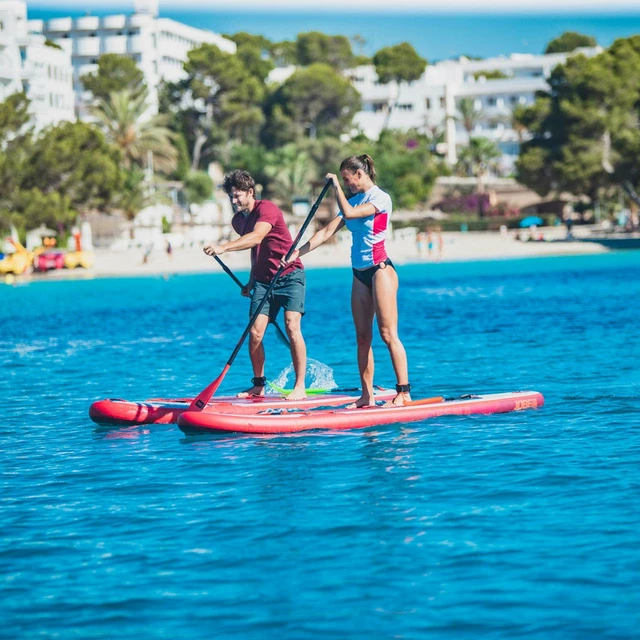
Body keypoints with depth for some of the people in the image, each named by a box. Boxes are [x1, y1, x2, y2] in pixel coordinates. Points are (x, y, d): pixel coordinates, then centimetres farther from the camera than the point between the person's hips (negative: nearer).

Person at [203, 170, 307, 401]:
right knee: (255, 332, -5)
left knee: (292, 326, -17)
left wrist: (223, 247, -44)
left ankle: (300, 387, -13)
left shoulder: (267, 209, -16)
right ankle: (258, 385, 7)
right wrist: (251, 281, 17)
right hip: (264, 280, 7)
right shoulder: (238, 221, 8)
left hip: (289, 275, -7)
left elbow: (256, 237, -34)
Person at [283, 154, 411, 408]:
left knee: (388, 334, -11)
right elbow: (327, 231, 11)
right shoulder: (354, 200, 13)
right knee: (362, 337, 5)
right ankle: (367, 395, 6)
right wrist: (298, 252, 4)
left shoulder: (380, 198, -10)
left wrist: (336, 186, -13)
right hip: (360, 274, 8)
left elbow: (349, 213, -24)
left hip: (380, 270, -8)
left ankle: (404, 392, -11)